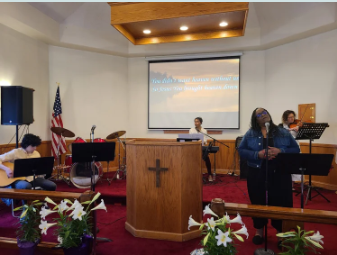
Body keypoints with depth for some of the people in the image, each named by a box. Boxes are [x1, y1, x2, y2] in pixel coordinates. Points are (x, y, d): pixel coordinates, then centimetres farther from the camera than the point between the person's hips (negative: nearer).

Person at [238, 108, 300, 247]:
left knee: (281, 203, 5)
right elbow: (241, 151, -2)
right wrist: (258, 154, -18)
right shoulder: (250, 134, 3)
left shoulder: (283, 133, 6)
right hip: (257, 175, 0)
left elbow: (296, 149, 3)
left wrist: (280, 151, -15)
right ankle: (259, 230, 30)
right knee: (258, 203, 9)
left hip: (280, 174, 1)